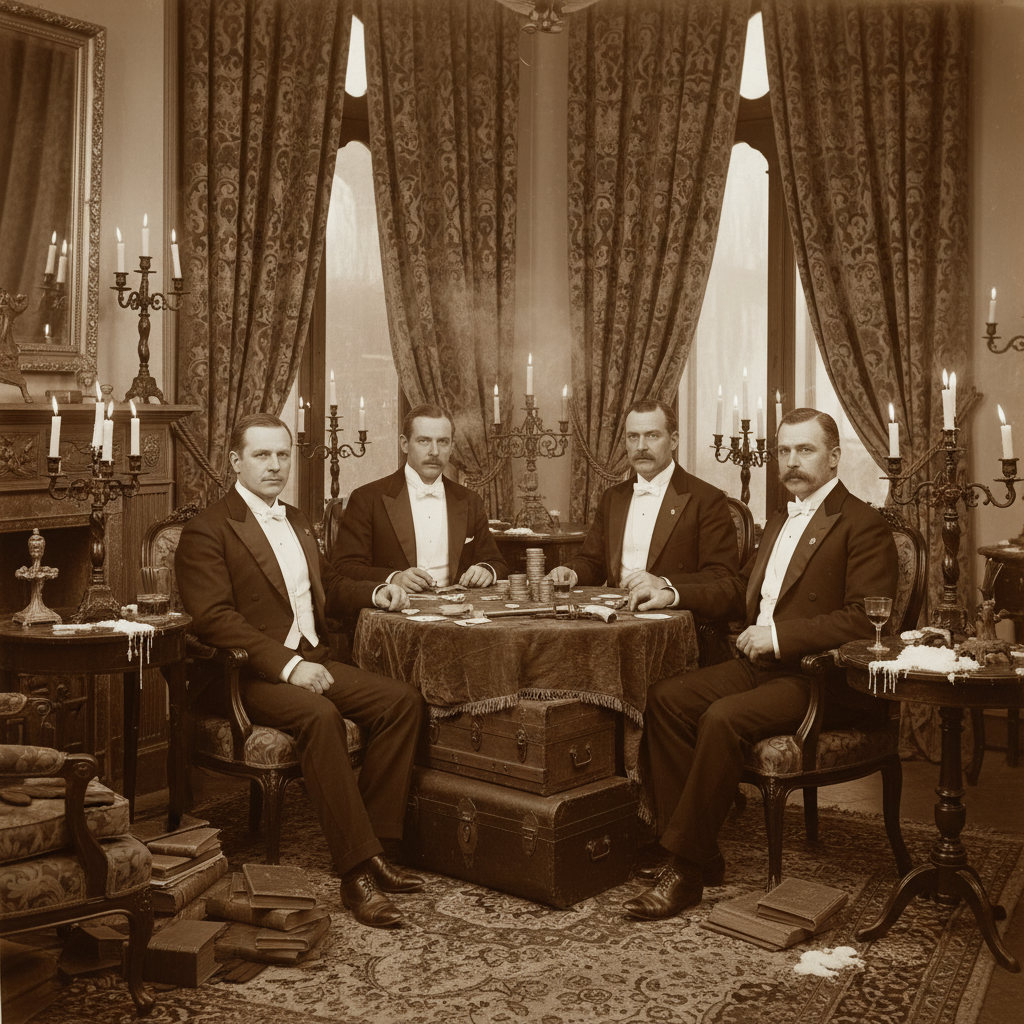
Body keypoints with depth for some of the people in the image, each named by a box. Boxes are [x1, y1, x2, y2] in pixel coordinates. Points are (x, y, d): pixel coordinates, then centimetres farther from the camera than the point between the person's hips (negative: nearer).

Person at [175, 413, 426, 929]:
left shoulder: (296, 521, 21)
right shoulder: (207, 530, -6)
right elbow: (214, 617, -17)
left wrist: (374, 593, 16)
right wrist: (287, 664, -25)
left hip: (310, 661, 8)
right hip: (250, 674, -8)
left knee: (401, 700, -13)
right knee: (320, 715, -35)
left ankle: (375, 843, -10)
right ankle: (356, 871, -31)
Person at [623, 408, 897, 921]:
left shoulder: (864, 525, -6)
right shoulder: (780, 519, 21)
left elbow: (867, 619, -16)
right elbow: (741, 589, 30)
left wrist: (779, 636, -20)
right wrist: (674, 594, 15)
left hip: (820, 678, -8)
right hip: (758, 664, 8)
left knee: (724, 719, -30)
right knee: (665, 697, -12)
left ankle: (686, 868, -17)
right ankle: (699, 854, -8)